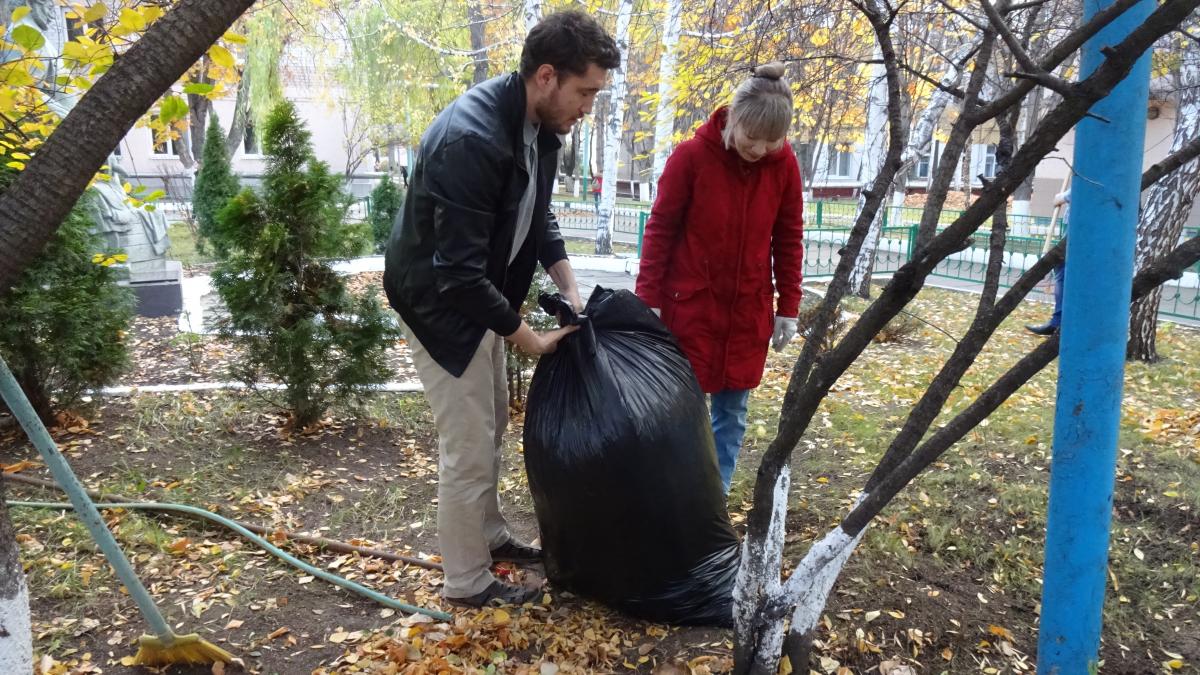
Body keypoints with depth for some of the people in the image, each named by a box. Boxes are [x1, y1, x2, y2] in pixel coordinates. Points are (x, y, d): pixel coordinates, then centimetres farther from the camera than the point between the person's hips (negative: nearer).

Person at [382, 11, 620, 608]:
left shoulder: (537, 125, -4)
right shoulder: (470, 138, -33)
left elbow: (539, 217, 11)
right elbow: (458, 271, -32)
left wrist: (571, 292, 0)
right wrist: (530, 339, -22)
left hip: (481, 293, 9)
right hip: (441, 301, -9)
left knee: (491, 428, 22)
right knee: (467, 446, 1)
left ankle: (490, 536, 42)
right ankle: (467, 583, 20)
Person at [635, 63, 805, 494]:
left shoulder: (784, 164, -3)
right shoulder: (691, 156, -12)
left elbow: (788, 239, 5)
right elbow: (660, 230, -7)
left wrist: (788, 306, 4)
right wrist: (648, 299, -9)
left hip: (749, 311, 3)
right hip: (691, 307, -3)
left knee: (732, 413, 10)